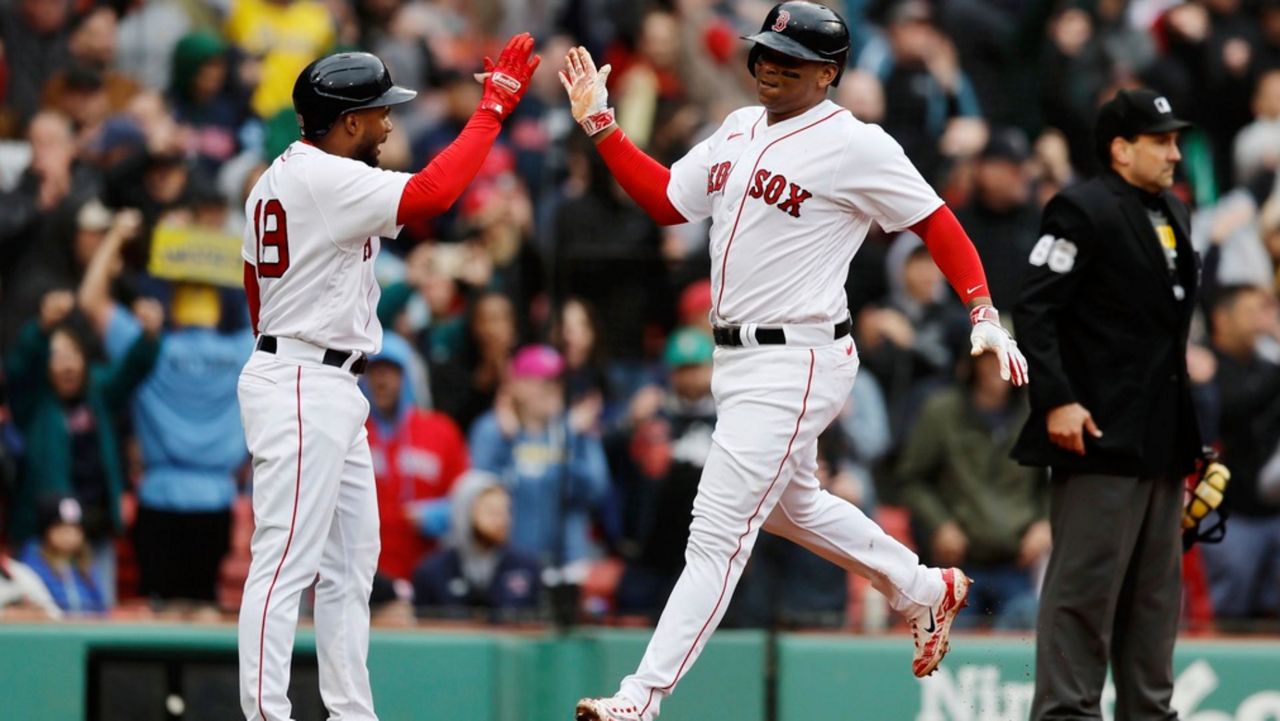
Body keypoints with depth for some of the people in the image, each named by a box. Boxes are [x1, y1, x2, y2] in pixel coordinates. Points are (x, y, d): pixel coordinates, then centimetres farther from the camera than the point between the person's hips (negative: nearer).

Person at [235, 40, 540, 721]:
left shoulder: (274, 180, 15)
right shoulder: (325, 179, -16)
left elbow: (256, 289, 22)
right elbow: (431, 192, -28)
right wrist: (494, 107, -20)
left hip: (331, 390, 11)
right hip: (302, 390, -11)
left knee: (351, 561, 12)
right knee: (286, 562, -12)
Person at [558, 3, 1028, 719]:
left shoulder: (855, 145, -13)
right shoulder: (739, 130, 11)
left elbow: (938, 223, -11)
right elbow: (667, 199, 18)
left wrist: (985, 317, -21)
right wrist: (600, 124, 10)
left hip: (797, 363, -9)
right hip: (738, 358, 9)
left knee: (718, 535, -11)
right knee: (791, 506, 26)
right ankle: (925, 590, 44)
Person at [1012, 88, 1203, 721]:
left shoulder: (1173, 216, 18)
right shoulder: (1082, 210, -9)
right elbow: (1034, 310, -15)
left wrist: (1188, 434, 19)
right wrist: (1057, 401, -23)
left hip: (1160, 445, 9)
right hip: (1101, 434, -9)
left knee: (1156, 595, 11)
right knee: (1085, 586, -10)